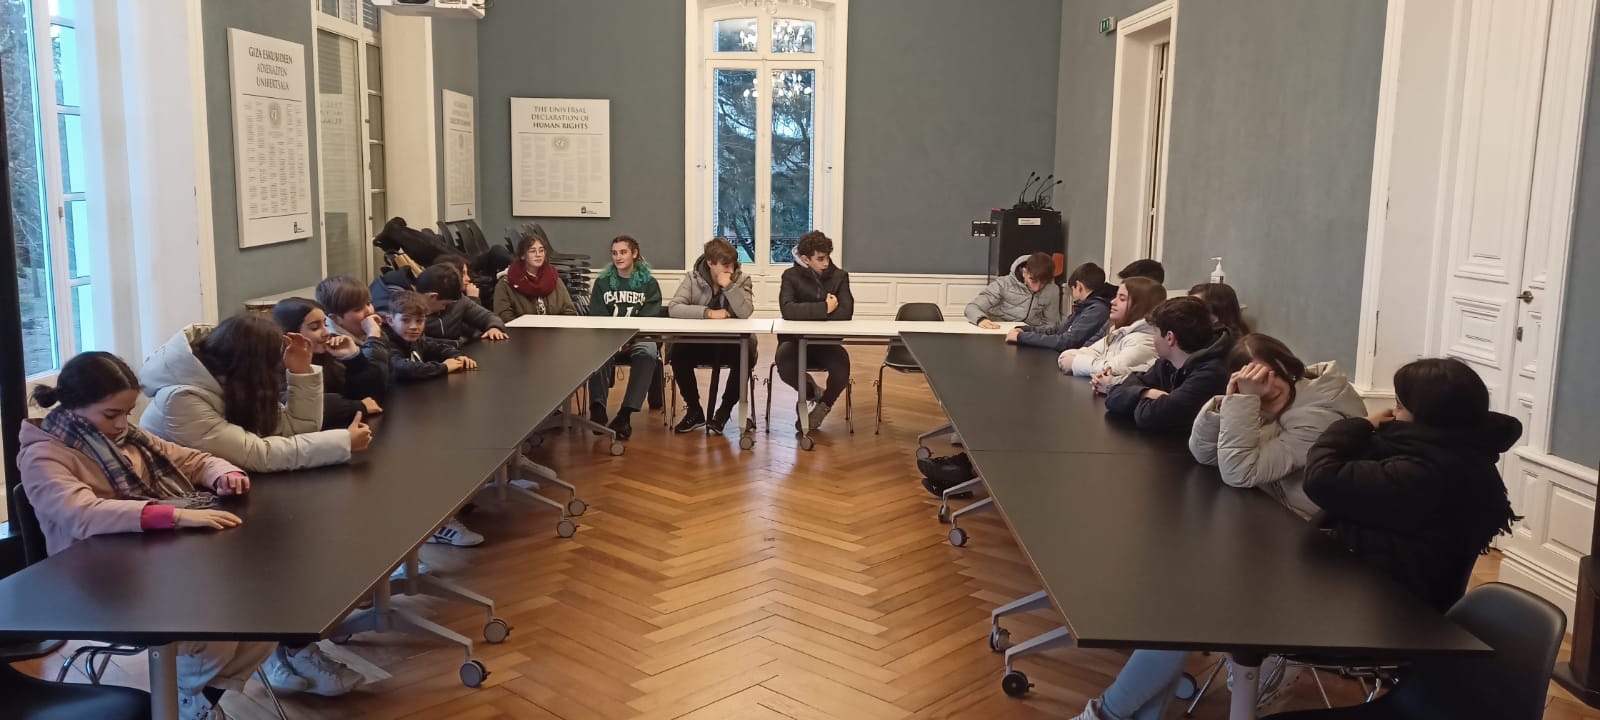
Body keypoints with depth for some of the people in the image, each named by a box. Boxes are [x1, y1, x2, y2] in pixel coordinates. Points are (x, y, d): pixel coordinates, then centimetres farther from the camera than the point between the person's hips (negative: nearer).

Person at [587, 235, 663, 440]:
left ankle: (625, 413, -39)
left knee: (647, 354, -35)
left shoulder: (649, 283, 8)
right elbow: (596, 317, 5)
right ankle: (597, 407, -42)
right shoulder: (602, 282, 13)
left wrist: (630, 338, -20)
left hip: (639, 337, -1)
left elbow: (649, 318, -1)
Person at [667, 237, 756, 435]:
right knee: (677, 353, -28)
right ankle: (694, 411, -6)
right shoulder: (692, 278, -2)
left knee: (745, 356, -32)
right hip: (699, 342, 1)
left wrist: (728, 285, -24)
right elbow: (674, 308, -16)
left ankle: (724, 411, -8)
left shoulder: (741, 279, -2)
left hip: (732, 343, -1)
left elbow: (746, 312, -18)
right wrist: (708, 313, -24)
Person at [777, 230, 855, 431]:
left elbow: (846, 312, -15)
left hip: (827, 342, 1)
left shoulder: (839, 276, 0)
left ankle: (824, 404, 7)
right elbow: (788, 310, -23)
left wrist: (808, 314, -17)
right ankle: (813, 393, 2)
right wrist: (824, 309, -22)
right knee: (785, 365, -34)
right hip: (796, 340, -1)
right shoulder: (791, 276, -5)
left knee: (842, 369, -30)